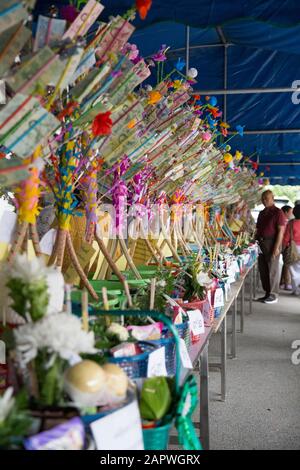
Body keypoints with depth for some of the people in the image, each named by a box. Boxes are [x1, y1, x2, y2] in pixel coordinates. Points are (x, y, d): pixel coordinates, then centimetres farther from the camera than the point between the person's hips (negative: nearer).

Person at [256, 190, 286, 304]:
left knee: (272, 270, -3)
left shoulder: (278, 212, -6)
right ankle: (267, 293, 18)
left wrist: (276, 247, -18)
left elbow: (281, 231, -12)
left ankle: (273, 295, 3)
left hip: (272, 243, -8)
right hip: (261, 243, 8)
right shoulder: (261, 213, 17)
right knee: (263, 269, 9)